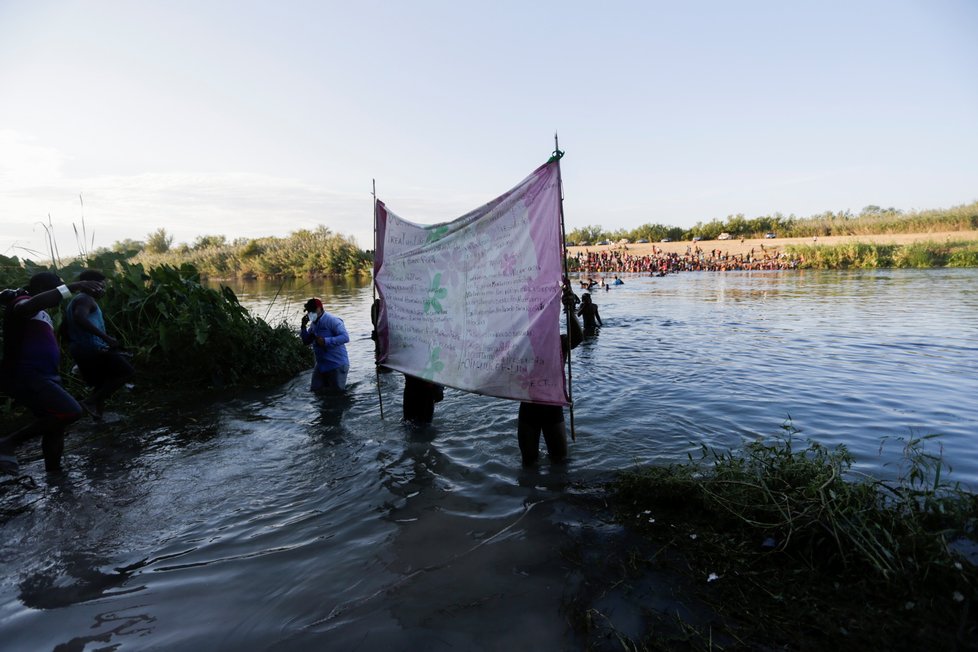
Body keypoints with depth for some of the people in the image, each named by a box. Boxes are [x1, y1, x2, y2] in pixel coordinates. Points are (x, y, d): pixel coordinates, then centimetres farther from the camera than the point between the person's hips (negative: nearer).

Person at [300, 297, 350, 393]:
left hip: (337, 364, -8)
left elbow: (345, 337, -25)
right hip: (321, 364, 8)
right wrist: (304, 326, -2)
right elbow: (306, 341, 13)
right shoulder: (313, 324, 8)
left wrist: (326, 341, -30)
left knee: (337, 390, 1)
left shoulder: (332, 321, -16)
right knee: (316, 389, 12)